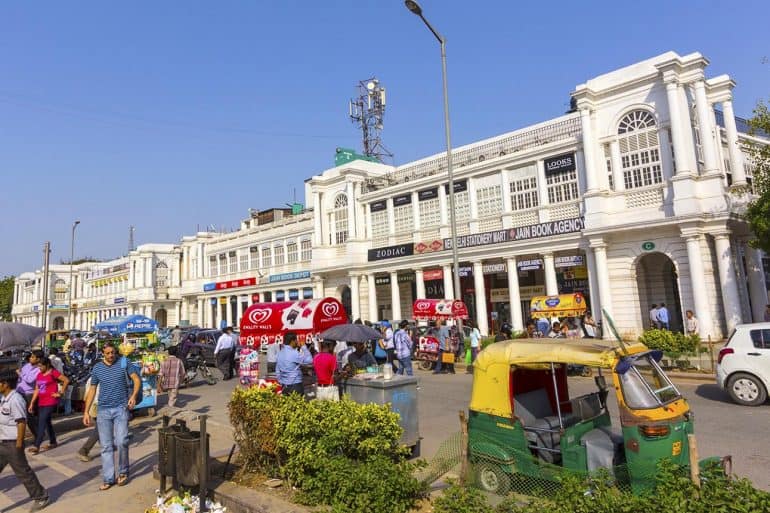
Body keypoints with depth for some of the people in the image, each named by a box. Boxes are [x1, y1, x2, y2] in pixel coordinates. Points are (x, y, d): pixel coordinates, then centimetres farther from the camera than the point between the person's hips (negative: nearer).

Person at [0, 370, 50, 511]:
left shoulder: (15, 400, -20)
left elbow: (21, 422, -22)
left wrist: (19, 444, -21)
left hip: (12, 443, -9)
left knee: (23, 472, 1)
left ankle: (41, 498, 14)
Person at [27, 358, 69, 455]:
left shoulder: (53, 372, -9)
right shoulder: (39, 375, 12)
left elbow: (66, 380, -12)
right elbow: (36, 390, 14)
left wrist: (60, 393, -10)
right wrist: (32, 403, 10)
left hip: (50, 402, -8)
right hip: (41, 403, 8)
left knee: (42, 423, -11)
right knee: (47, 422, 13)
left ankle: (36, 446, -10)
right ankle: (53, 442, 24)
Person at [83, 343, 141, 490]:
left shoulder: (124, 364, -1)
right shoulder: (97, 368, 7)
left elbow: (136, 379, -2)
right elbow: (92, 390, 12)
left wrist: (133, 396, -18)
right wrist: (86, 412, 8)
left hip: (121, 409, -3)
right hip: (103, 411, 3)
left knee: (121, 442, -10)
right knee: (106, 446, 6)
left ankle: (123, 472, 11)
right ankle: (108, 479, 15)